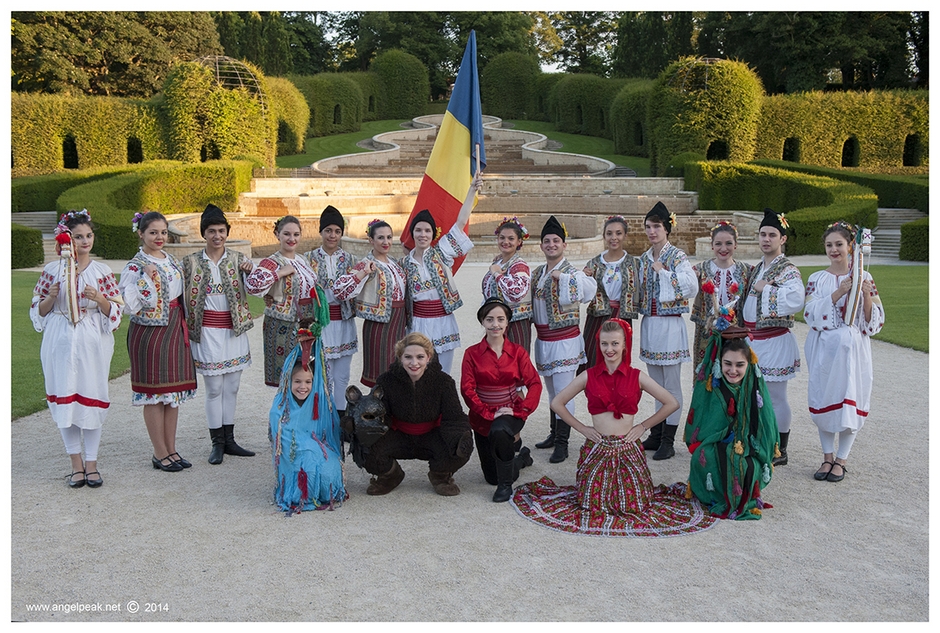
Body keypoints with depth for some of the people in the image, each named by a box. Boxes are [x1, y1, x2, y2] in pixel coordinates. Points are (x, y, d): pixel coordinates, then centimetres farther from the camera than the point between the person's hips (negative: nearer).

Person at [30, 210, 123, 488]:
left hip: (93, 342, 0)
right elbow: (39, 311, 7)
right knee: (64, 399, 3)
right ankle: (76, 463, 17)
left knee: (92, 399, 2)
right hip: (60, 342, 1)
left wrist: (99, 299, -15)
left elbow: (116, 310, 3)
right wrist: (51, 297, -12)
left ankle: (91, 463, 13)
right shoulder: (52, 270, 3)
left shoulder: (102, 271, 3)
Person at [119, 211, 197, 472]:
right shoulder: (135, 266, -10)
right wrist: (147, 278, -24)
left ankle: (171, 449, 20)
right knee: (154, 392, -1)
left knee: (174, 391, 10)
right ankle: (160, 453, 10)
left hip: (175, 331, 7)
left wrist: (182, 327, 12)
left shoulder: (172, 261, 11)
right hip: (150, 333, -7)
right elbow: (131, 306, -18)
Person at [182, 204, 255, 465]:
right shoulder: (191, 261, 1)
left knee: (231, 388, 10)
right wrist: (186, 330, -3)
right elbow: (182, 296, 5)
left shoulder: (239, 259, 4)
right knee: (214, 389, 1)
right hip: (208, 332, -2)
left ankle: (229, 440, 20)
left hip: (235, 331, 2)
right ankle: (217, 443, 11)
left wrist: (251, 270, -22)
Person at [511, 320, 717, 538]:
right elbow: (557, 403, 6)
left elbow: (671, 403, 4)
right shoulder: (588, 376, 0)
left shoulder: (637, 377, 0)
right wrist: (582, 428, 1)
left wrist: (643, 426, 1)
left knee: (633, 503, -3)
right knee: (594, 502, -2)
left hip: (628, 449, 0)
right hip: (597, 449, 0)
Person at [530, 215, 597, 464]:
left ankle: (562, 444, 2)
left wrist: (562, 277, -30)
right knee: (552, 391, 18)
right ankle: (555, 433, 31)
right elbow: (531, 303, 22)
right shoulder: (537, 273, 10)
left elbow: (590, 289, -33)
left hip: (565, 340, -7)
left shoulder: (572, 273, -11)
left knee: (563, 392, -5)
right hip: (542, 339, 7)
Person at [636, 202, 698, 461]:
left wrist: (663, 271, -20)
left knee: (671, 386, 1)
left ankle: (668, 440, 7)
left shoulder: (677, 256, -9)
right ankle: (656, 435, 23)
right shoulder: (644, 259, 10)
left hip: (669, 325, -7)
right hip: (648, 323, 7)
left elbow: (692, 287, -22)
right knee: (656, 385, 14)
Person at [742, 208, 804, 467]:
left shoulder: (788, 271, -12)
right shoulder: (757, 268, 14)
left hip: (775, 342, -8)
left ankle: (780, 451, 12)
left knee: (775, 398, 0)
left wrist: (766, 289, -22)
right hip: (753, 339, 8)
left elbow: (795, 300, -30)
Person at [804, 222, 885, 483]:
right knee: (824, 400, 5)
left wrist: (867, 296, -18)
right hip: (823, 347, 1)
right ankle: (828, 456, 19)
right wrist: (838, 293, -17)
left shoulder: (863, 277, 2)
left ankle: (841, 459, 13)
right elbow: (812, 314, -9)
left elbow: (873, 320, 0)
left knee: (850, 401, 0)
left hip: (852, 347, -1)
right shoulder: (817, 279, 5)